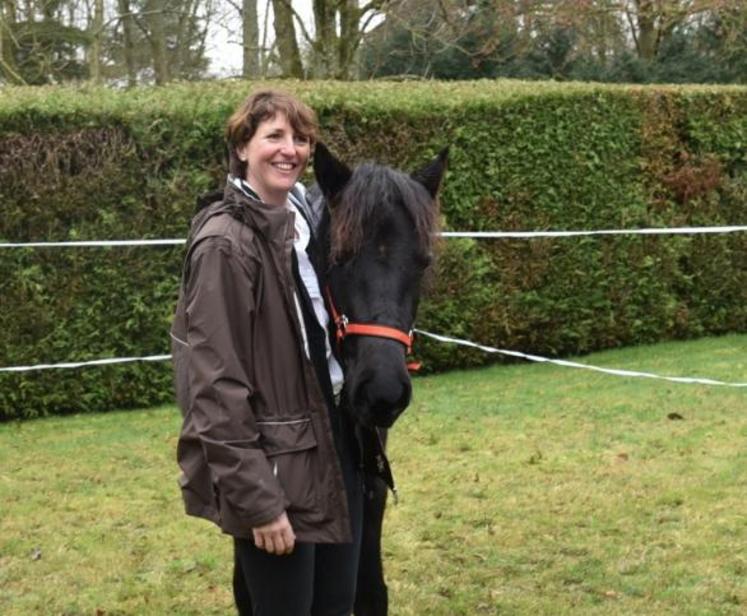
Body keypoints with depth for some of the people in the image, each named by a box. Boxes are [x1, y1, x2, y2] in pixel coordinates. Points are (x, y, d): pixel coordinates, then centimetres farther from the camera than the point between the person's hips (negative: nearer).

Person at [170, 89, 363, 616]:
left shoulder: (307, 224, 9)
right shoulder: (225, 242, -15)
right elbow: (217, 385, -19)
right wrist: (255, 497, -21)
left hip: (335, 449, 8)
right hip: (276, 470, -8)